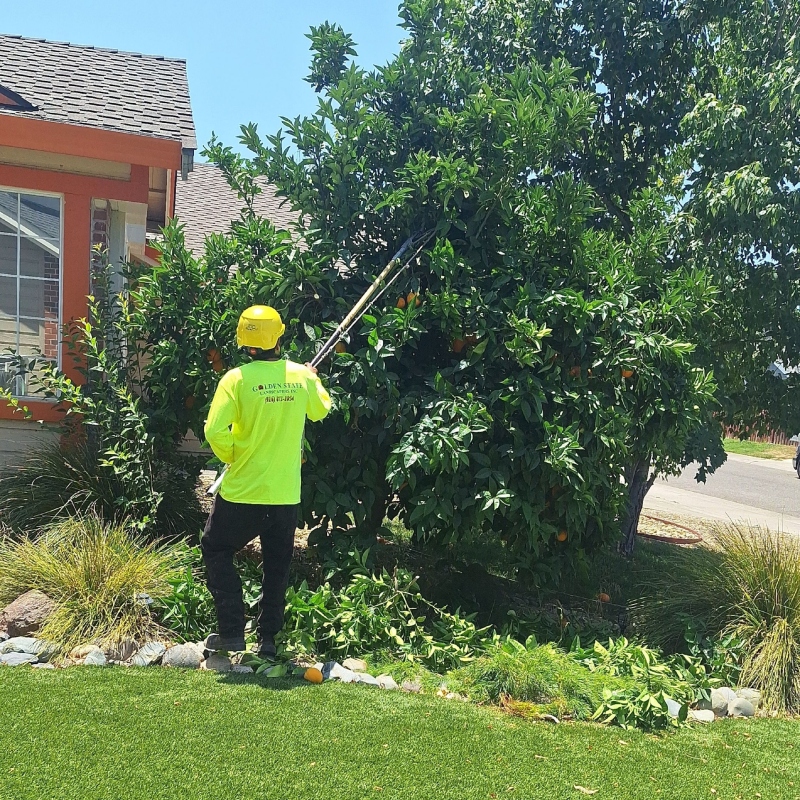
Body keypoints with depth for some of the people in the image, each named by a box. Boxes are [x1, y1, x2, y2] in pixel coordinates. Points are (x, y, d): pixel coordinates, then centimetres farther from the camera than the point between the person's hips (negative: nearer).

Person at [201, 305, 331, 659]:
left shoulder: (236, 379, -14)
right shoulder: (301, 376, -3)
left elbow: (215, 431, -20)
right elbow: (320, 410, 17)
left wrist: (232, 457, 0)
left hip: (242, 490, -3)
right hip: (286, 493, 3)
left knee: (216, 549, 17)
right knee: (277, 566, 16)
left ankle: (232, 631, 12)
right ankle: (268, 639, 23)